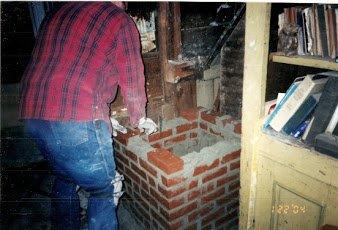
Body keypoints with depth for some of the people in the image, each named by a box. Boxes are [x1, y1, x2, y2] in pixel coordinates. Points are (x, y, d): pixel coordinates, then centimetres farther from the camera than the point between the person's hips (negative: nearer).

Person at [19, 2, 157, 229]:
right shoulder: (119, 19, 4)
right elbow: (132, 79, 6)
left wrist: (103, 117, 31)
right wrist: (140, 119, 24)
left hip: (32, 115, 8)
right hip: (78, 120, -7)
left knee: (65, 178, 28)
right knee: (104, 191, 10)